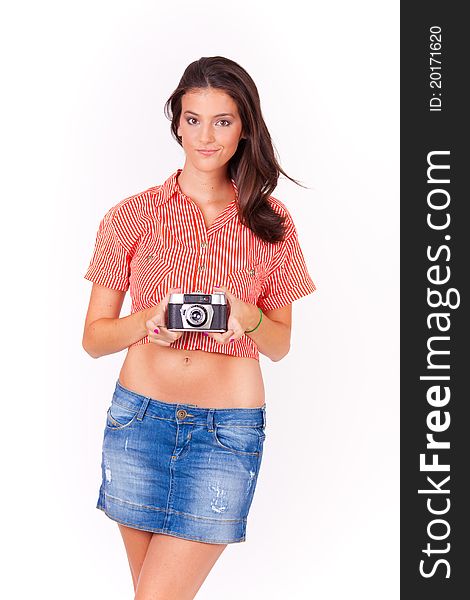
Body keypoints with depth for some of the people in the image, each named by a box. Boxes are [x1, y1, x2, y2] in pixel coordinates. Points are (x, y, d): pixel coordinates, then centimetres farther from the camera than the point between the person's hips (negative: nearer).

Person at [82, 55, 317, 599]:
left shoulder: (271, 223, 5)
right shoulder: (135, 215, 3)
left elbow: (280, 345, 8)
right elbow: (94, 337, 4)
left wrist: (248, 319, -14)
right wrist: (150, 320, -16)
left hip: (229, 430, -1)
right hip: (139, 417, 1)